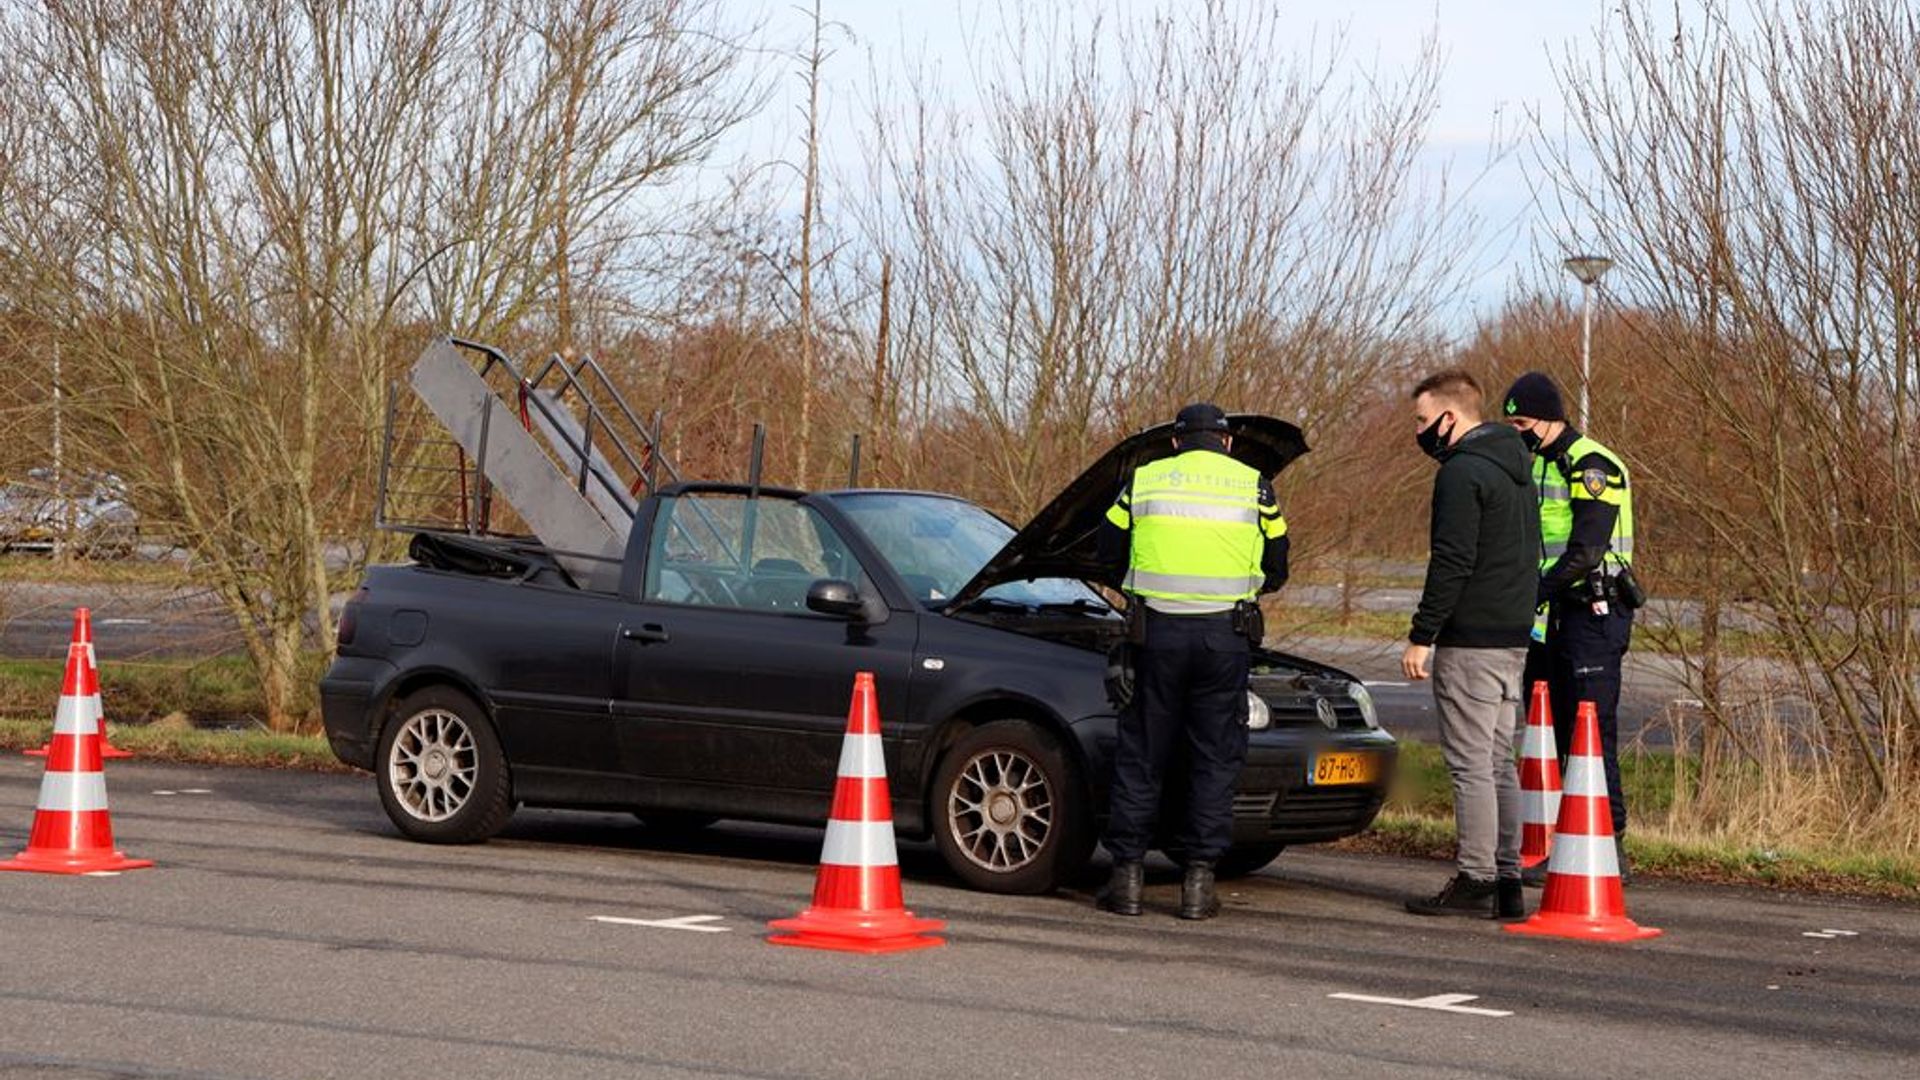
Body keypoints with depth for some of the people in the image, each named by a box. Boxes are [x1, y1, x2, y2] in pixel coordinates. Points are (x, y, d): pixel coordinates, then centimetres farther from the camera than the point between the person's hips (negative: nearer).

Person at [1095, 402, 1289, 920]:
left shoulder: (1142, 482, 7)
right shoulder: (1253, 485, 5)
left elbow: (1109, 551, 13)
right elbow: (1276, 569, 10)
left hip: (1157, 631, 1)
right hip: (1225, 636, -1)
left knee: (1140, 756, 8)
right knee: (1216, 759, 7)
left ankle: (1127, 876, 6)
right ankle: (1199, 878, 3)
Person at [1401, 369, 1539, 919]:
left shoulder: (1462, 473, -14)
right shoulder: (1514, 468, 17)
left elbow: (1452, 563, -20)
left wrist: (1421, 636, -16)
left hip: (1470, 641, -10)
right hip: (1513, 637, 10)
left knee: (1471, 765, -5)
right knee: (1499, 763, 12)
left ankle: (1475, 882, -4)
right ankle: (1506, 880, 13)